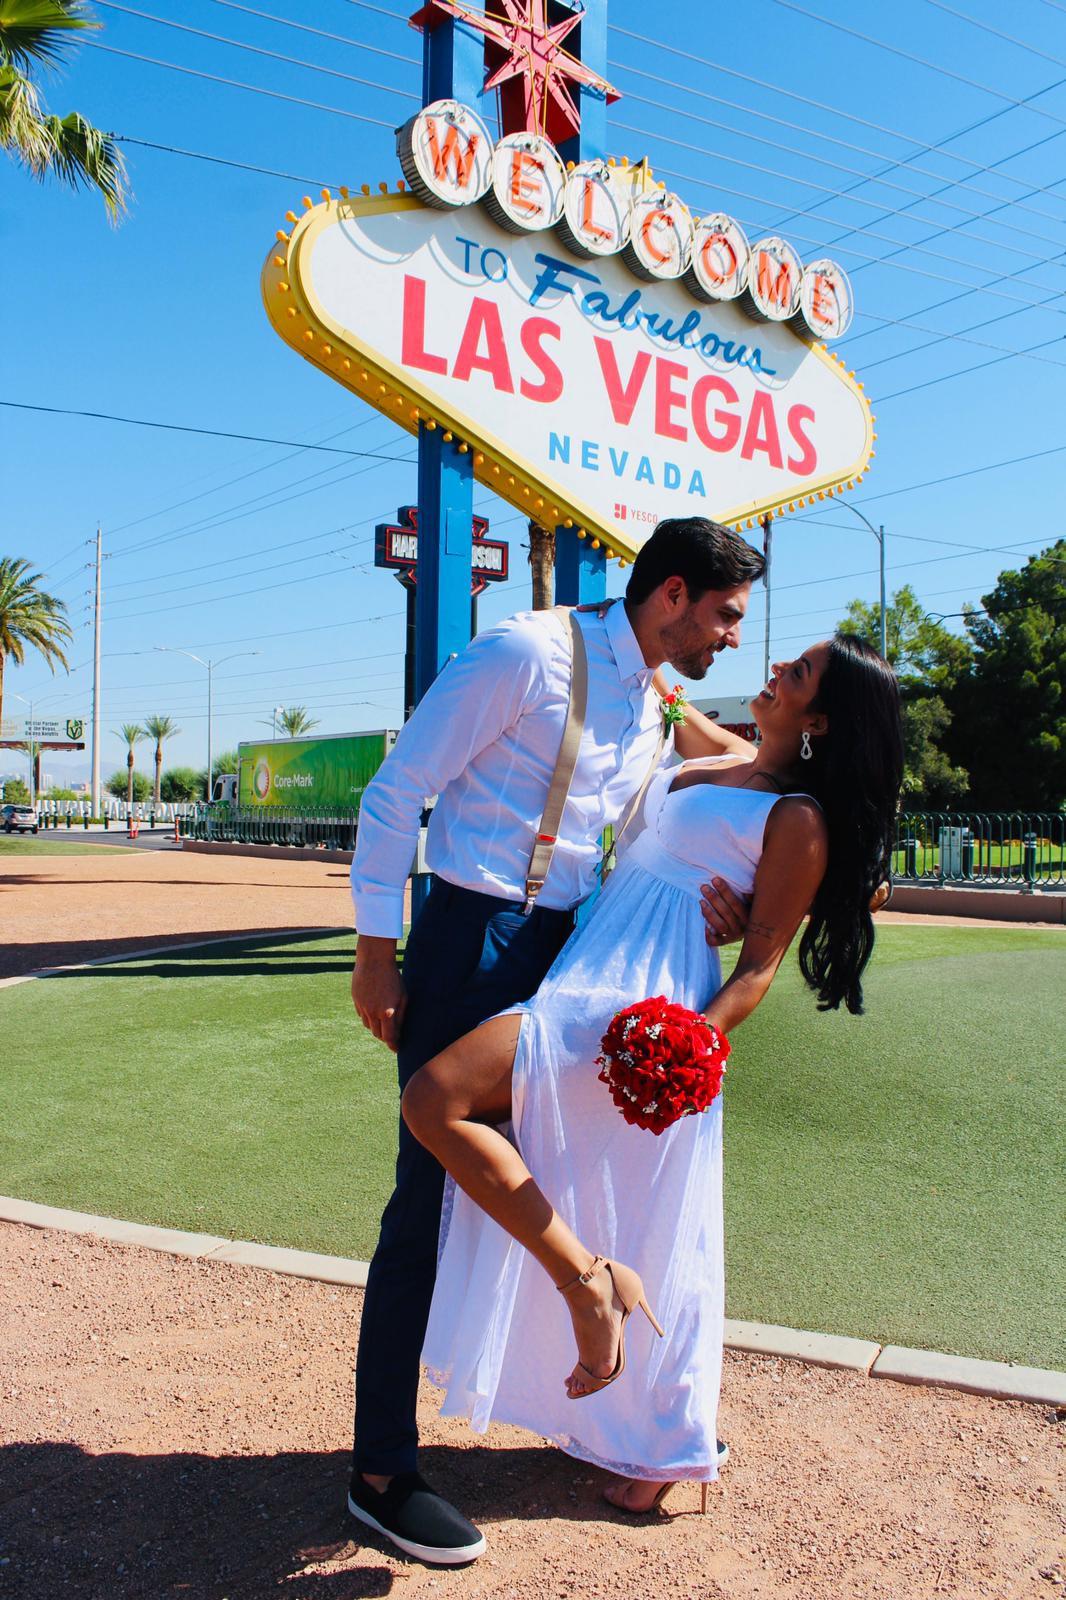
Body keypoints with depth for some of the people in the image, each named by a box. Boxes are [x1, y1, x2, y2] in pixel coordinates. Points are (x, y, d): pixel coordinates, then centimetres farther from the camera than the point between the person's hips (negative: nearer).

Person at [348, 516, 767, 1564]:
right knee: (434, 1192, -4)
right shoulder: (528, 653, -13)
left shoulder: (654, 710, 13)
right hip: (473, 943, -8)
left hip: (572, 954, 8)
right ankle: (380, 1470, 11)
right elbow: (396, 793, -13)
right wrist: (376, 953, -14)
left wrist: (711, 912, -4)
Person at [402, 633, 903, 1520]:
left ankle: (590, 1278, -11)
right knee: (618, 1223, 16)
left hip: (642, 1009, -8)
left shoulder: (799, 819, -8)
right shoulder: (727, 764, 13)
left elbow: (760, 965, -11)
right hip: (589, 981, 9)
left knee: (437, 1098, -20)